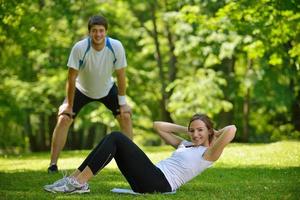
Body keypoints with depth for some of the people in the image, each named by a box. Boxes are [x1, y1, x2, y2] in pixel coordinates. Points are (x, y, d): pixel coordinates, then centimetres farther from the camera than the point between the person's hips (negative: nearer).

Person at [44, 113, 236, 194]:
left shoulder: (208, 153, 3)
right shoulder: (185, 144, 27)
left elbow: (232, 129, -14)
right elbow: (158, 125, 34)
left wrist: (215, 133, 6)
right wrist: (185, 129, 29)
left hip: (159, 183, -9)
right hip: (151, 180, 9)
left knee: (117, 138, -16)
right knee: (113, 138, -4)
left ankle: (79, 183, -20)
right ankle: (75, 178, -12)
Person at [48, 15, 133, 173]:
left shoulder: (116, 47, -27)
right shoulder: (79, 48, -33)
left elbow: (121, 75, -15)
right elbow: (72, 78, -24)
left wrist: (122, 103, -12)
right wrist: (69, 106, -19)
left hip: (107, 89, 2)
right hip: (82, 90, -2)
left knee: (126, 116, -9)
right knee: (63, 119, -14)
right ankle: (53, 164, -8)